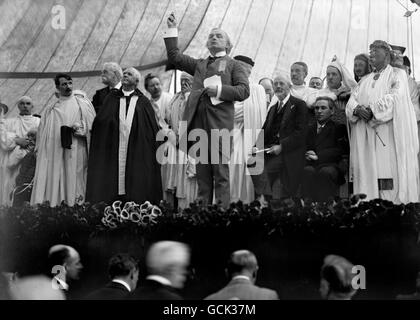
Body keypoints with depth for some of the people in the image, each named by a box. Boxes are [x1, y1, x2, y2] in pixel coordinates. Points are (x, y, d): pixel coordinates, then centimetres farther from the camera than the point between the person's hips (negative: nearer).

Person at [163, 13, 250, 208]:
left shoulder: (233, 65, 12)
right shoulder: (199, 65, 25)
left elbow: (243, 90, 1)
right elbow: (174, 57, 24)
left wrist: (220, 90, -11)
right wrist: (172, 30, 20)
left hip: (220, 124, -4)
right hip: (199, 124, 4)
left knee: (221, 174, -7)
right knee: (202, 175, 4)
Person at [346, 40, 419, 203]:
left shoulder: (398, 74, 8)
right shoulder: (365, 80, 24)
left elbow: (396, 97, -10)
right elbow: (351, 101, 11)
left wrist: (372, 109, -15)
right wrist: (357, 109, -11)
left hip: (389, 134, -5)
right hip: (366, 136, 5)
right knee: (368, 174, -5)